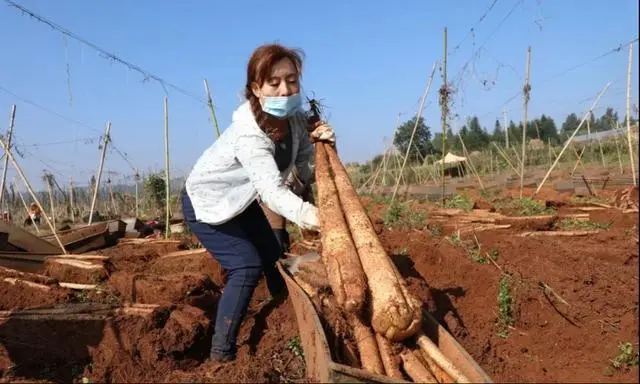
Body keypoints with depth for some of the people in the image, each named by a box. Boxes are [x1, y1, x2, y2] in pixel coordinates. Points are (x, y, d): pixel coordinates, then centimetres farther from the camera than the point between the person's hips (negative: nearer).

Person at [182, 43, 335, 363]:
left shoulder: (297, 120, -15)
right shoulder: (248, 134, -39)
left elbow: (307, 173, -12)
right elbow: (272, 189, -52)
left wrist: (321, 146, -32)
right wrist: (307, 215, -70)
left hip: (239, 200, 8)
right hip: (205, 203, -8)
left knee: (274, 255, 15)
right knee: (247, 266, -18)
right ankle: (221, 354, -6)